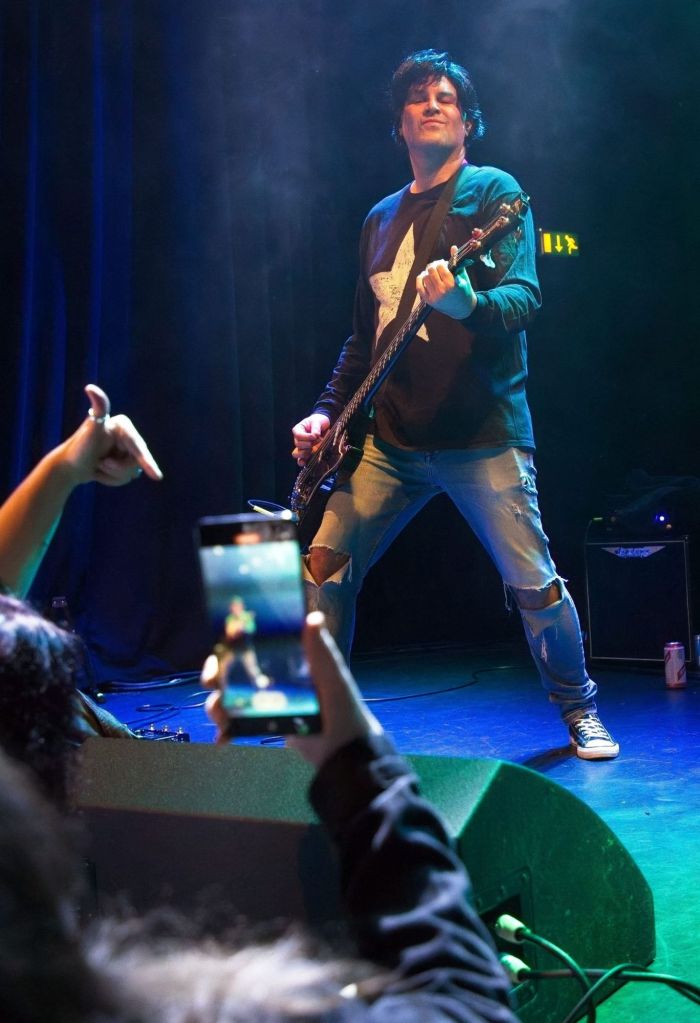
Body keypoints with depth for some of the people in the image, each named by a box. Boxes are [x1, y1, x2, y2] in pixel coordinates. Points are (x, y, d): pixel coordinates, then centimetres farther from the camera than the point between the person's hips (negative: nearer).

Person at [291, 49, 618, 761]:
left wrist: (466, 301, -34)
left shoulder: (492, 191, 0)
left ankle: (578, 711, 18)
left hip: (481, 434, -5)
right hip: (391, 440, 5)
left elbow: (524, 296, -14)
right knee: (324, 568, 1)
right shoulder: (381, 218, 18)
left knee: (533, 583, -5)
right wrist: (329, 410, 12)